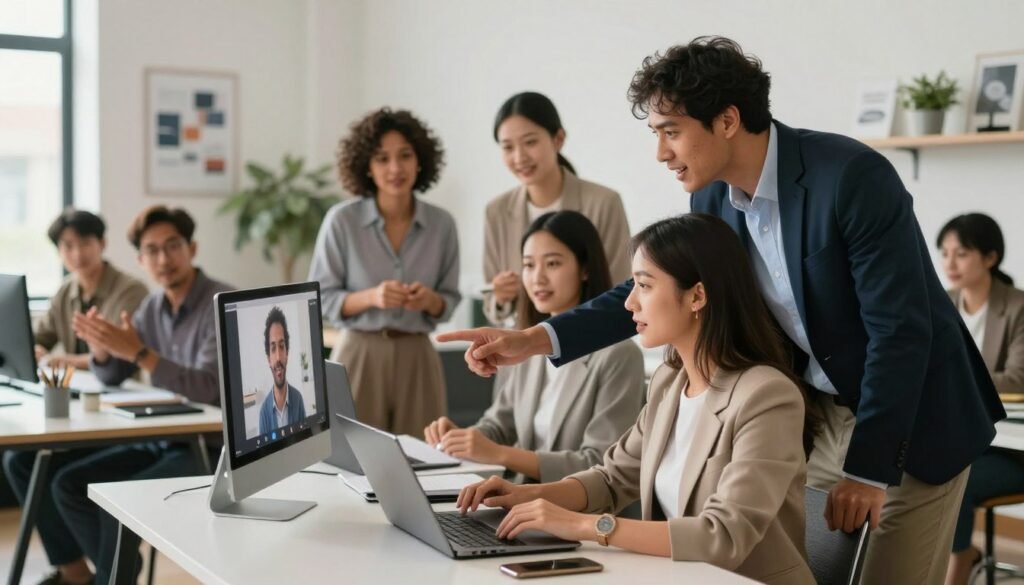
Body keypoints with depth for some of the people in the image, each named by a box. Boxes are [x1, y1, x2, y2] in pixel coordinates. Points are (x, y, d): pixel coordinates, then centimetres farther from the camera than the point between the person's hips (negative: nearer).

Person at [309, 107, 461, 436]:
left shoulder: (442, 224, 1)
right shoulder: (342, 220, -6)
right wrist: (371, 297, -20)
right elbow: (320, 299, -3)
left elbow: (449, 301, 9)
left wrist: (430, 300, -13)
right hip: (360, 356, -2)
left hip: (417, 358, 2)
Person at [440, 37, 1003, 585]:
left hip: (914, 420, -6)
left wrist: (869, 468, -22)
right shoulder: (714, 198, -5)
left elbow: (900, 329, -24)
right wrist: (537, 338, -7)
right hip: (813, 413, 6)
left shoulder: (854, 176, -26)